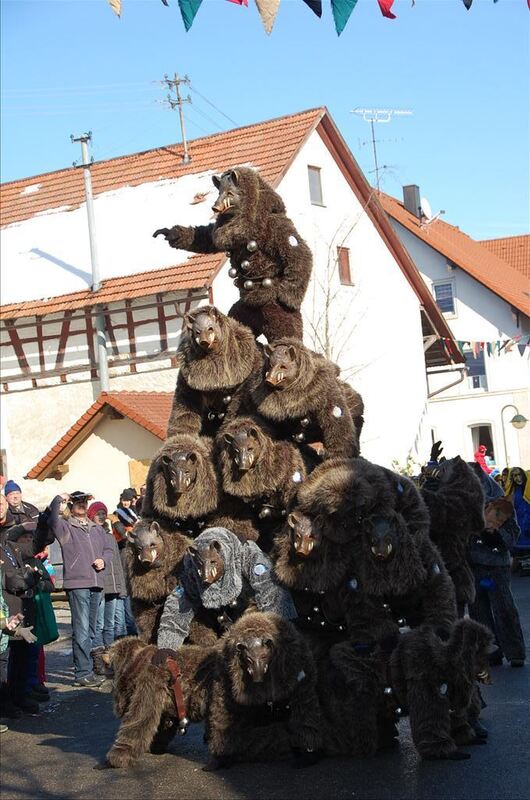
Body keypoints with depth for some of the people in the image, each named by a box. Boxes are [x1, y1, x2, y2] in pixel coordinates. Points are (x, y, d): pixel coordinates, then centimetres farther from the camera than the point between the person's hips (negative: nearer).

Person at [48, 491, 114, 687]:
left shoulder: (97, 529, 20)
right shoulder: (65, 527, 2)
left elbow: (108, 548, 23)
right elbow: (52, 520, -18)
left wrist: (103, 560, 4)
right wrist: (58, 500, -18)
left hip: (96, 584, 7)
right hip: (77, 584, -6)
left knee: (90, 631, 12)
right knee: (82, 631, -11)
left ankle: (83, 669, 21)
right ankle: (83, 673, -11)